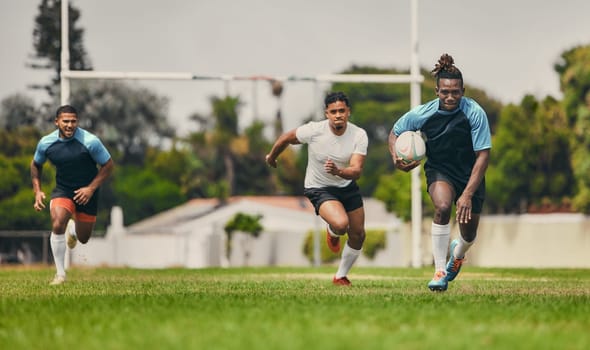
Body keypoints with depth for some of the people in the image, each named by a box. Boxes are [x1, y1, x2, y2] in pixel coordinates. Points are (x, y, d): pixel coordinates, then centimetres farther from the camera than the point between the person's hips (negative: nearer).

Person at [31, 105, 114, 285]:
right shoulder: (46, 143, -10)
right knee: (57, 225, -26)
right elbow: (36, 164, 11)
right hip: (62, 190, 1)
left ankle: (73, 230, 51)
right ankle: (60, 274, -14)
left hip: (86, 192, -1)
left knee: (83, 239, 10)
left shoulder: (90, 141, -19)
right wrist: (37, 191, 1)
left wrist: (91, 189, -18)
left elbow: (108, 165, -9)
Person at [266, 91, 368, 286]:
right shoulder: (314, 130, -24)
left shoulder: (359, 136, -19)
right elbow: (285, 139, -5)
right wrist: (272, 157, 12)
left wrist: (338, 171, -48)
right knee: (341, 224, -29)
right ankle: (332, 233, 12)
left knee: (358, 236, 7)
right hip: (319, 188, -4)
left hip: (348, 187, 4)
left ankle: (341, 276, 31)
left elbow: (356, 171, -27)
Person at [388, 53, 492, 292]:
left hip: (470, 175, 0)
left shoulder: (475, 113, -24)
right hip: (439, 170, 0)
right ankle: (440, 272, -23)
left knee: (469, 234, 8)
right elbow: (395, 133, 1)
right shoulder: (422, 114, -18)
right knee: (442, 207, -32)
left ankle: (458, 252, 49)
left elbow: (483, 155, -22)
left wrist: (468, 194, -29)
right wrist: (396, 158, -20)